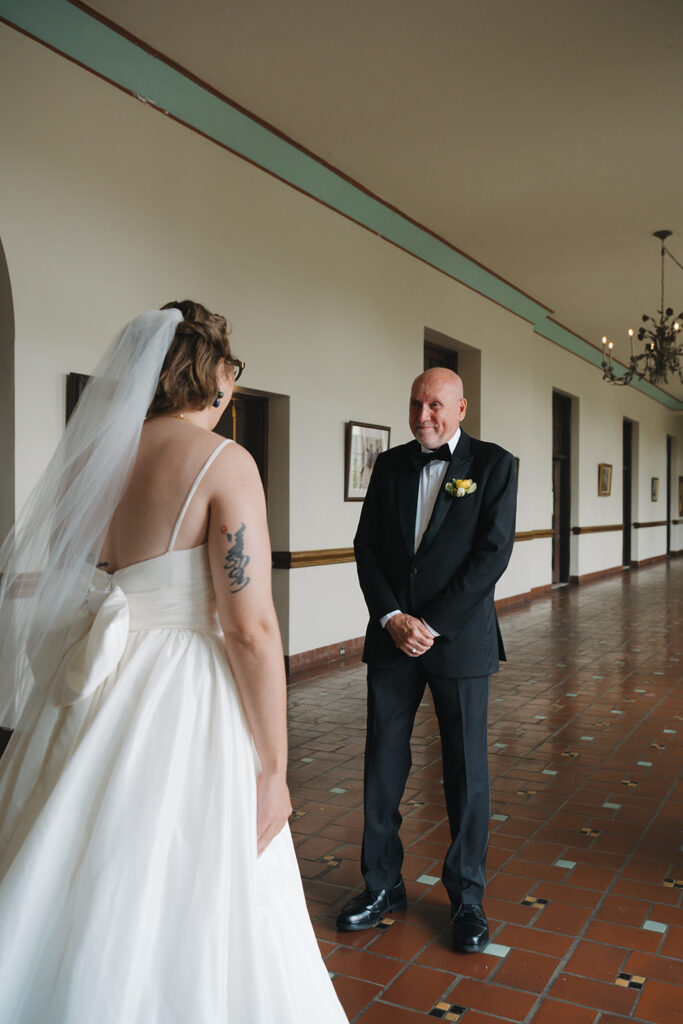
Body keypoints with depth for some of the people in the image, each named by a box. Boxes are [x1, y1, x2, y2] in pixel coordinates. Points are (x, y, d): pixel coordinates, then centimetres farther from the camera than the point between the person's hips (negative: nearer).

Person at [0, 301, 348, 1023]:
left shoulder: (88, 457, 5)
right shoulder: (222, 462, -12)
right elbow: (250, 627, -17)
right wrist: (273, 768, -10)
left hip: (81, 712, 7)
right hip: (183, 719, -6)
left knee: (72, 917, 21)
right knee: (186, 923, 11)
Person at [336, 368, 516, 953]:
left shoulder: (493, 464, -2)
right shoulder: (391, 464, 8)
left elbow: (493, 553, -10)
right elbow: (367, 547, 5)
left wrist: (432, 624, -14)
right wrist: (391, 616, -9)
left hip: (461, 639, -3)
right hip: (392, 637, 3)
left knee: (467, 771, 7)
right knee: (382, 764, 8)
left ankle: (467, 897, 24)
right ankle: (382, 885, 25)